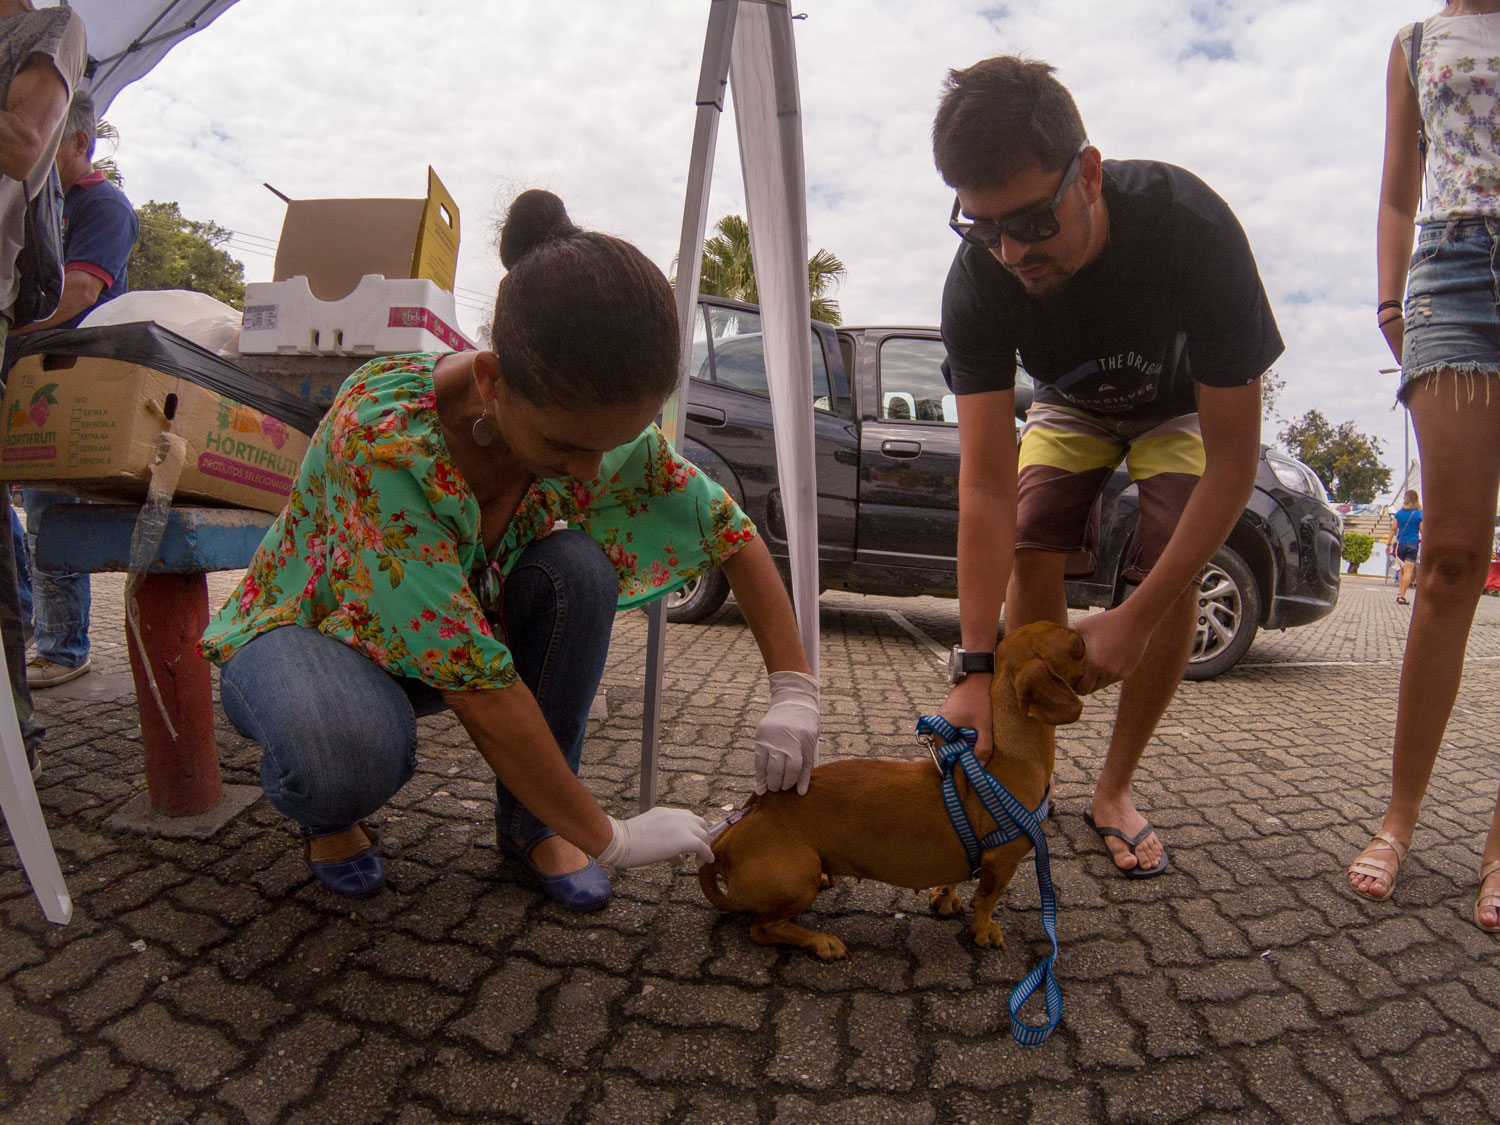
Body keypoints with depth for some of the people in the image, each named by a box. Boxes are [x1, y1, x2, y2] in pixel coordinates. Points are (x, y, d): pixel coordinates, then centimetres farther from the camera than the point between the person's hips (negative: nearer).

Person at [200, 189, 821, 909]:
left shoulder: (597, 423, -22)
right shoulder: (380, 434, -38)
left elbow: (733, 533, -11)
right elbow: (476, 686, -37)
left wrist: (794, 689, -21)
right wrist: (606, 839, -30)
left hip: (450, 631, 5)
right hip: (305, 628, -4)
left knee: (577, 572, -24)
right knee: (355, 754, -38)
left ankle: (528, 822, -5)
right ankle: (327, 811, 0)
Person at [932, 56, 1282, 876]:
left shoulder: (1191, 227, -39)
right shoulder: (977, 280, -33)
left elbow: (1234, 457, -34)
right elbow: (987, 485, -37)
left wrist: (1134, 619, -40)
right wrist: (976, 668, -44)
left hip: (1182, 407, -1)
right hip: (1070, 405, 2)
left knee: (1172, 574, -20)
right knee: (1030, 553, -20)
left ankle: (1114, 788, -2)